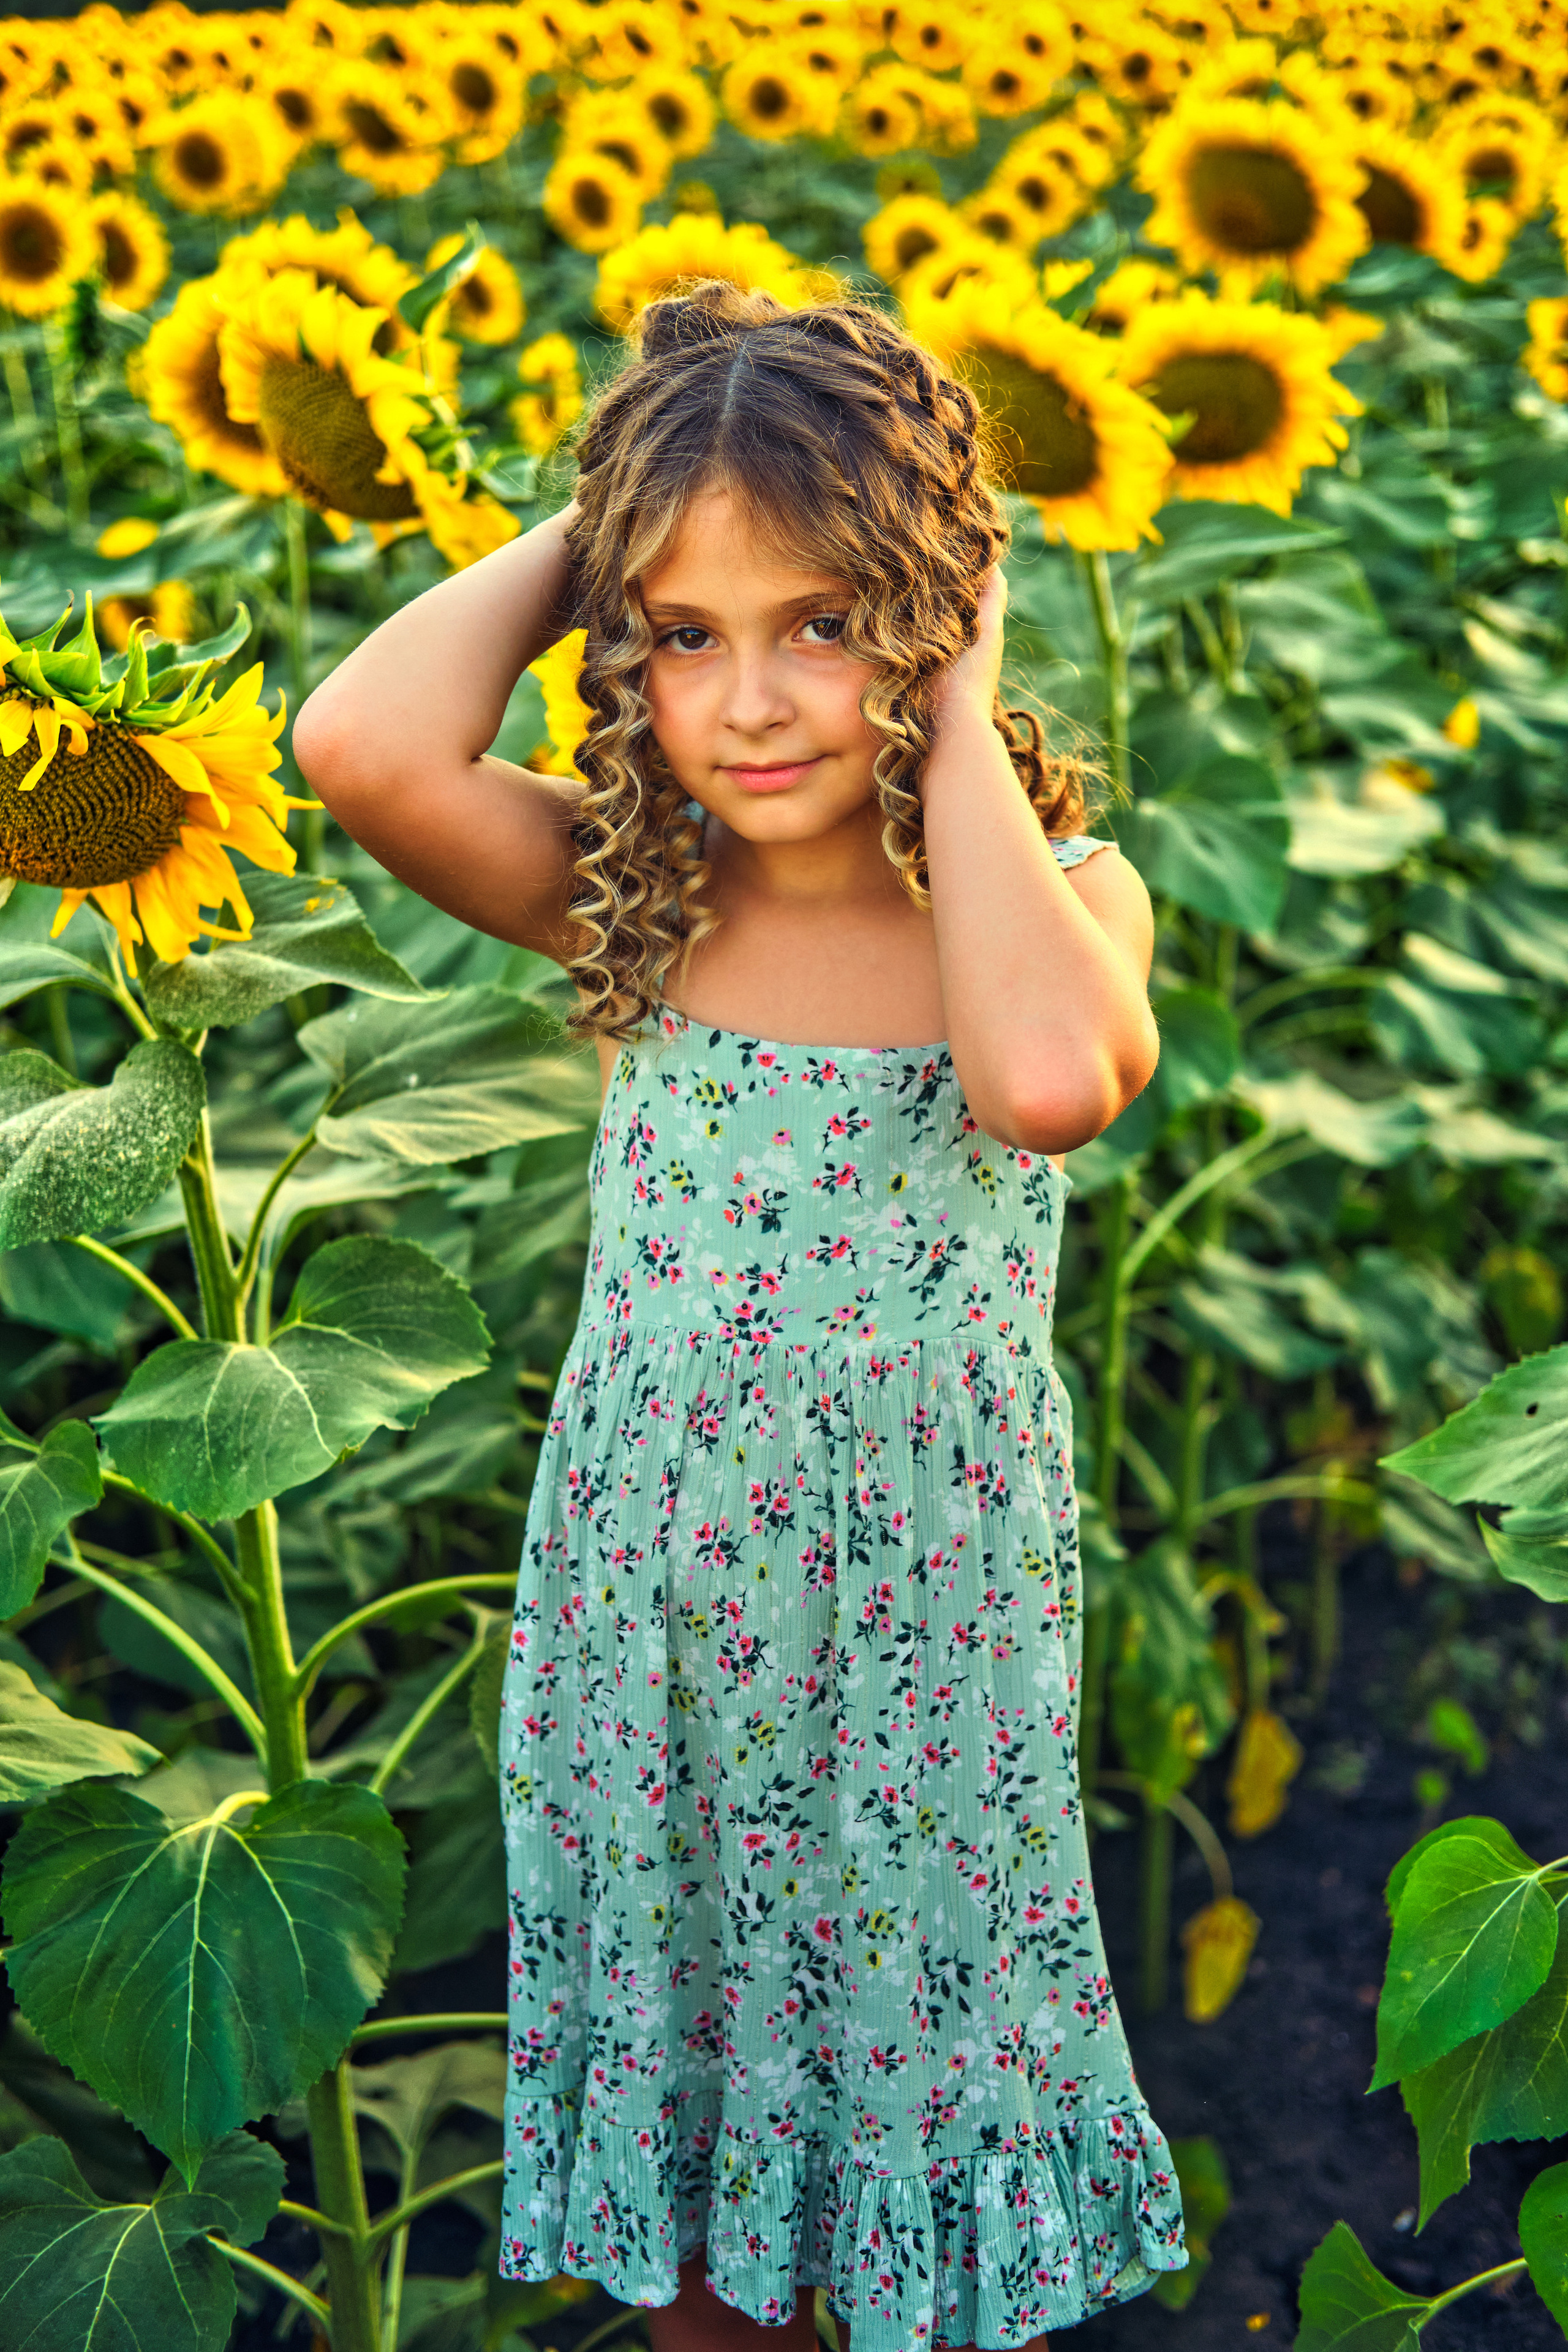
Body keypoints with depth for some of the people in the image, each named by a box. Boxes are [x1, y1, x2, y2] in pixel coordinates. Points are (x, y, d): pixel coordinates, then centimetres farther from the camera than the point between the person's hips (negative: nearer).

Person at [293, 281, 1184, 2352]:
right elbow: (363, 746, -27)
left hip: (926, 1633, -2)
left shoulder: (1059, 890, -12)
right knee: (683, 2036, 21)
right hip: (651, 1631, 2)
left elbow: (1052, 1079, -36)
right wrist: (589, 535, -13)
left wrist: (960, 712, -24)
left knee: (919, 2043, 18)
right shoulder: (632, 896, -8)